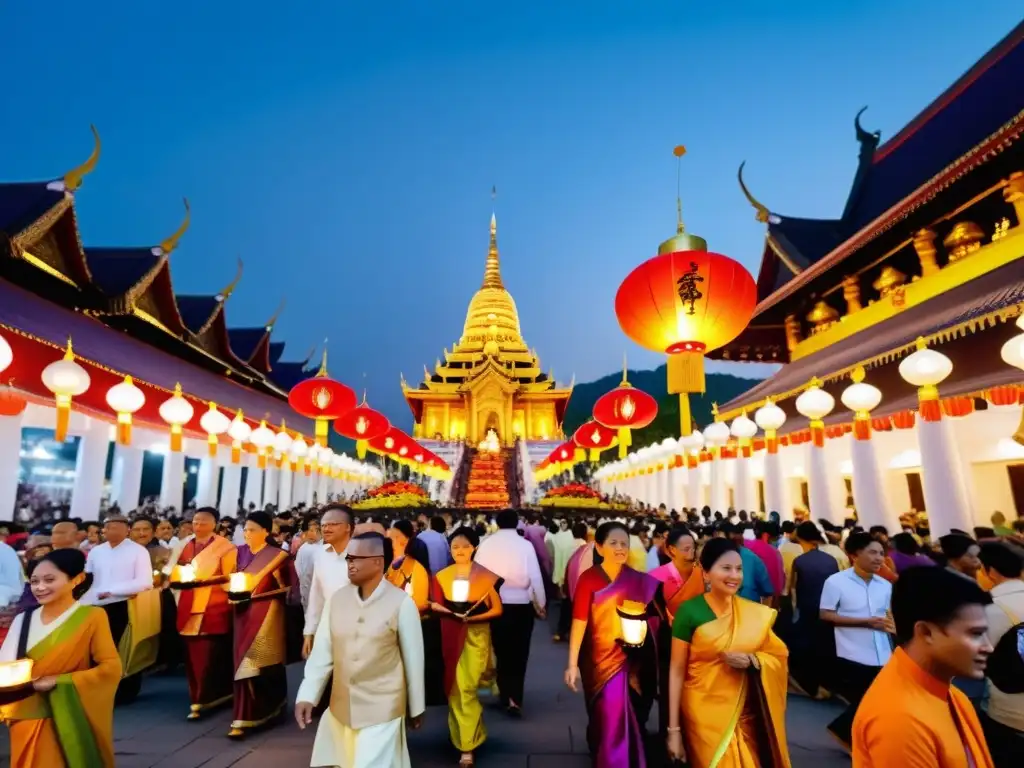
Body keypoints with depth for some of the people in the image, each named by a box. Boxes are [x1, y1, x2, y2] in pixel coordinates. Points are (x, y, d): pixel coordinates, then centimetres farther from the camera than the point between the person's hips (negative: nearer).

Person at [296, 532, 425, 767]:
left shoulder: (401, 603, -15)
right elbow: (322, 651, 1)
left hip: (381, 709, -4)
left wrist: (416, 708, 1)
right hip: (341, 707, 5)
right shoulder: (337, 598, -2)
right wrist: (307, 695, -9)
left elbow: (413, 659, -7)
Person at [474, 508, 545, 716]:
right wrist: (541, 605, 7)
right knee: (518, 653, 12)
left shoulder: (486, 543, -7)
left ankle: (505, 695, 29)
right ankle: (514, 698, 4)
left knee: (501, 651, 18)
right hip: (521, 605, -1)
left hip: (494, 604, 1)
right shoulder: (525, 544, -8)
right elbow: (535, 577, -5)